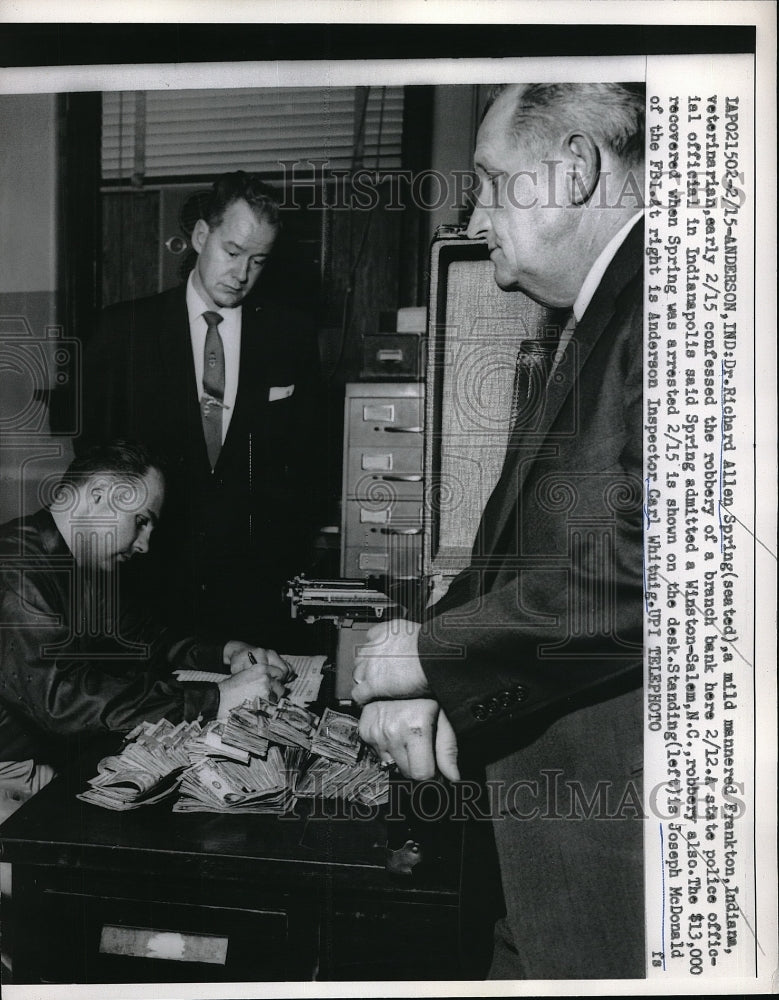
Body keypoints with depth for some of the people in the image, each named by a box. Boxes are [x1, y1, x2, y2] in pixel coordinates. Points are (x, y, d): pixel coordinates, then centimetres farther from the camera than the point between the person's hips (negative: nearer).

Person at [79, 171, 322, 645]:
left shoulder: (292, 334, 3)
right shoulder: (126, 327, 1)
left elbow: (305, 458, 7)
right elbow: (95, 449, 4)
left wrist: (290, 561, 1)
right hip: (150, 583, 0)